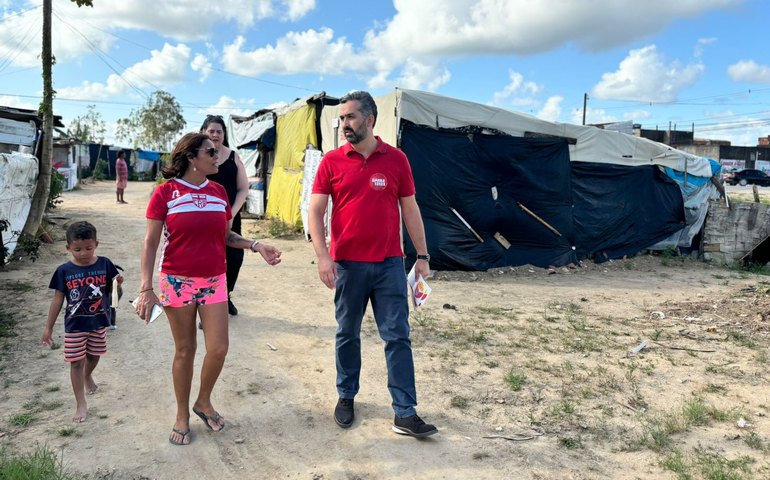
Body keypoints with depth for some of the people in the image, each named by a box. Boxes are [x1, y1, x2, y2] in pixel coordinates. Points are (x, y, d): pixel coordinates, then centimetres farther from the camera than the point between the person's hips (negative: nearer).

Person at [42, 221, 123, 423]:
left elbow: (115, 280, 2)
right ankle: (81, 404, 11)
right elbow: (58, 299, -4)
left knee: (94, 356, 20)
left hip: (98, 322, 2)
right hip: (75, 325, -2)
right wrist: (49, 327, -1)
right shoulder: (64, 271, -11)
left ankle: (87, 376, 53)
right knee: (76, 362, 2)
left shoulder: (104, 264, -9)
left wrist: (119, 279, -24)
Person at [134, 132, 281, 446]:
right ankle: (182, 415, 27)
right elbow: (151, 243, -6)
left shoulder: (219, 192, 6)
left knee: (218, 349, 0)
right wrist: (146, 288, -11)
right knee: (185, 351, 7)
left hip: (214, 281, 4)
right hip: (178, 282, -3)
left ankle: (204, 402, 28)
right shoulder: (166, 192, -7)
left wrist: (256, 246, -1)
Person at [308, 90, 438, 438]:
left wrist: (422, 255, 5)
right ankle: (346, 397, 32)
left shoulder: (396, 159, 2)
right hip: (347, 264, 0)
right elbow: (315, 211, -1)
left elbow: (410, 210, 7)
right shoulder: (332, 161, 1)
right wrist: (322, 255, -13)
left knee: (398, 337, 2)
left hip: (389, 264, 0)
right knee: (347, 334, 13)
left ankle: (405, 414, 9)